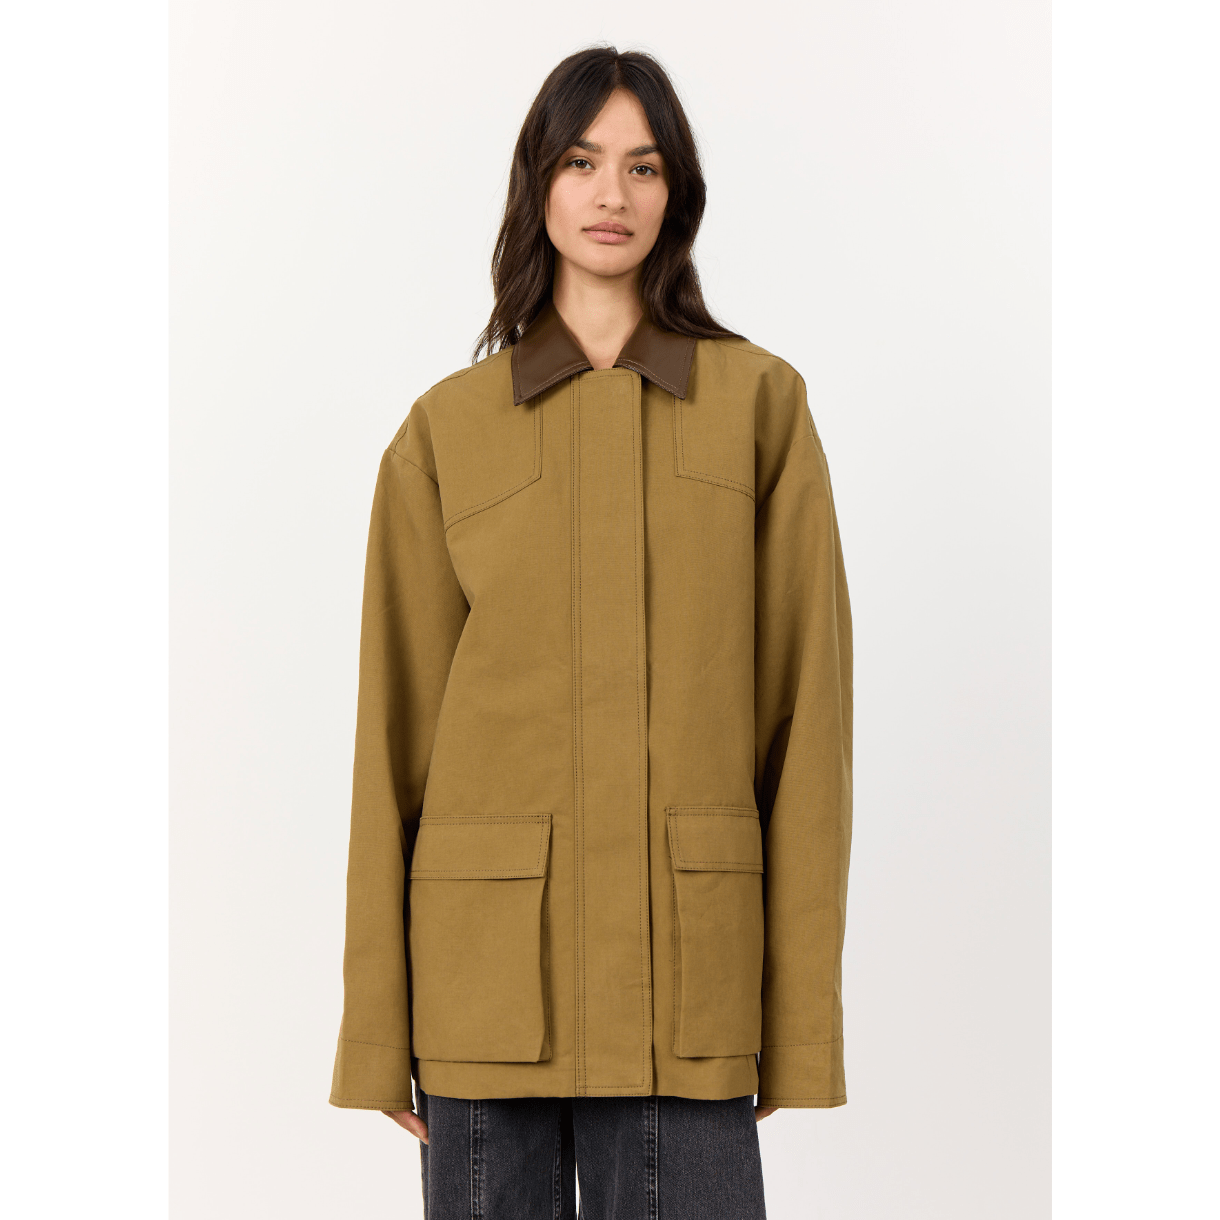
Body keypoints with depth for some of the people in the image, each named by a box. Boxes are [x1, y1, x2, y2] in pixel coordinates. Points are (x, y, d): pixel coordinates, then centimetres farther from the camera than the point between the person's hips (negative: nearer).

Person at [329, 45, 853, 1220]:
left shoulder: (760, 404, 4)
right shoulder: (445, 431, 5)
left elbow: (806, 699, 1)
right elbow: (399, 725, 5)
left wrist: (801, 1010, -3)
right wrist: (378, 1026, 2)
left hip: (683, 959, 0)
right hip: (488, 960, 1)